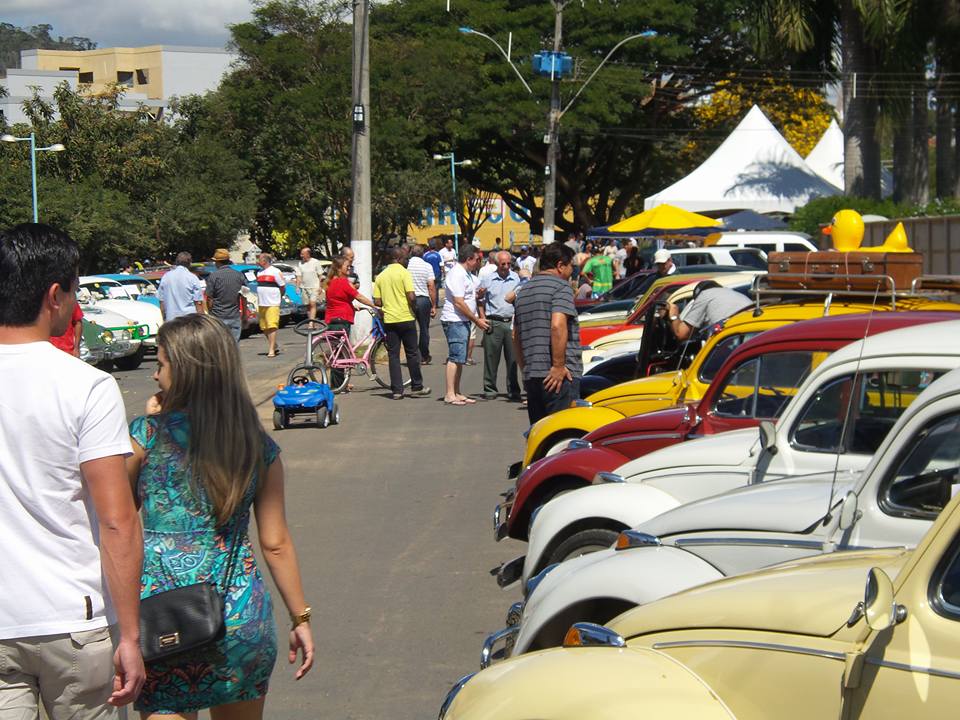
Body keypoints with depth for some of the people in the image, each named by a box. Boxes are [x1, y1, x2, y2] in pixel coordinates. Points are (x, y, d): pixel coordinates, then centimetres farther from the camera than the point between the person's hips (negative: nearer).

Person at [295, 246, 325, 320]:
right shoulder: (300, 264, 6)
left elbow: (320, 275, 0)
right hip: (304, 288, 4)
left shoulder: (315, 262, -3)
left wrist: (320, 287, -5)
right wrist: (297, 287, -3)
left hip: (314, 287, -4)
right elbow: (299, 277, 7)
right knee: (308, 306, 9)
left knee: (313, 304, -14)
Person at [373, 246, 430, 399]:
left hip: (389, 319, 4)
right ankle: (417, 387, 12)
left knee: (393, 355, 6)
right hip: (406, 318, -4)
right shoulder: (403, 272, -9)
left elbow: (377, 301, 4)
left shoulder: (381, 276, 6)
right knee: (412, 354, 7)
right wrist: (414, 310, 2)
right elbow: (411, 296, -16)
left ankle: (396, 390, 4)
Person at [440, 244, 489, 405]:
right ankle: (449, 394, -11)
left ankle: (457, 393, 16)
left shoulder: (467, 274, 16)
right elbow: (459, 303, -20)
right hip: (455, 321, -10)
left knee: (459, 359, 11)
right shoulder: (457, 274, -16)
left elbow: (471, 296, 28)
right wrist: (477, 320, -16)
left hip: (464, 321, 10)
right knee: (455, 357, -11)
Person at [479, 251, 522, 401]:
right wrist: (483, 318, -1)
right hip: (493, 323, -1)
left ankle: (513, 391, 7)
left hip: (512, 322, 1)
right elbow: (480, 301, 10)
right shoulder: (487, 280, 4)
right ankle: (490, 389, 9)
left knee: (513, 358, 1)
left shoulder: (517, 279, 7)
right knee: (491, 357, 0)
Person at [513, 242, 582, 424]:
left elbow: (516, 337, 24)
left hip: (531, 375, 8)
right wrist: (559, 365, -19)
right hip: (559, 376, -8)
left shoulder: (524, 291, 20)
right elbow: (558, 326, -20)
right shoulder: (561, 286, -6)